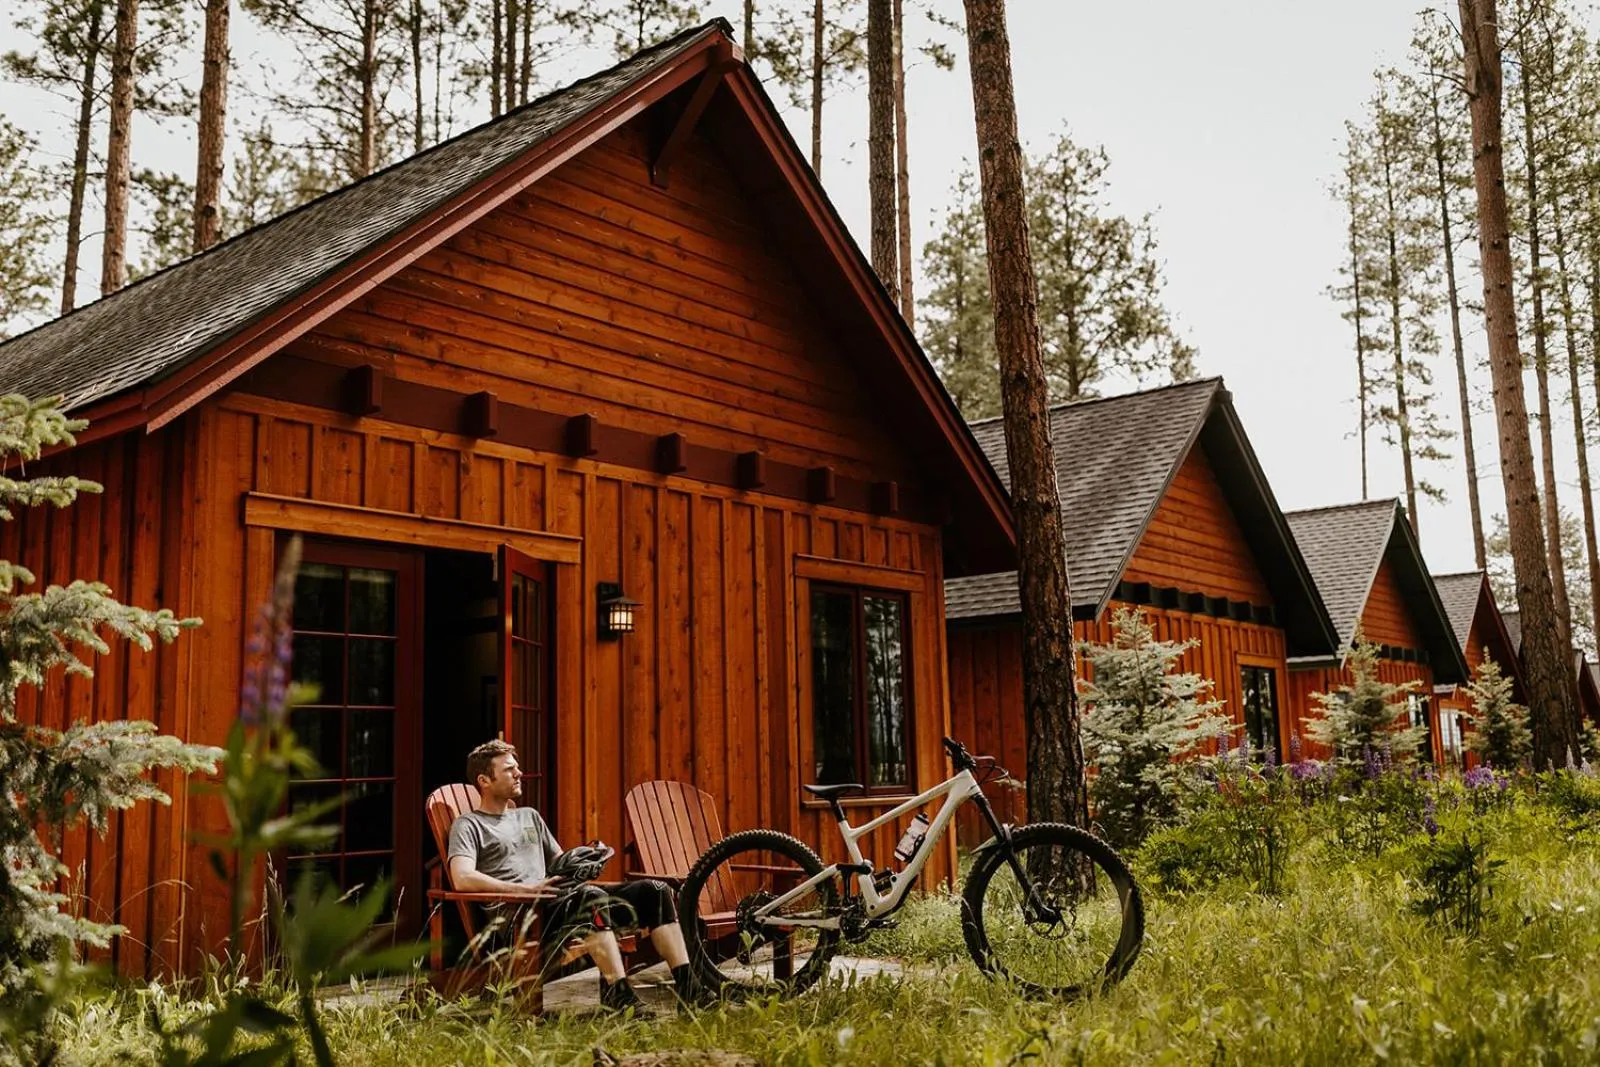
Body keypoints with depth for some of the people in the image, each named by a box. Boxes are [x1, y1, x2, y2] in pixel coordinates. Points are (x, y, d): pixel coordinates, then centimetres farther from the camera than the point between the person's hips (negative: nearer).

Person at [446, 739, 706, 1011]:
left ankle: (687, 986, -16)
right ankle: (618, 993, -41)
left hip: (554, 901, 7)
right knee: (591, 897, -38)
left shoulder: (529, 816, 29)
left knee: (654, 891, -8)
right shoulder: (468, 825, 5)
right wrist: (525, 889, -21)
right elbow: (462, 879, -13)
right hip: (515, 915, -7)